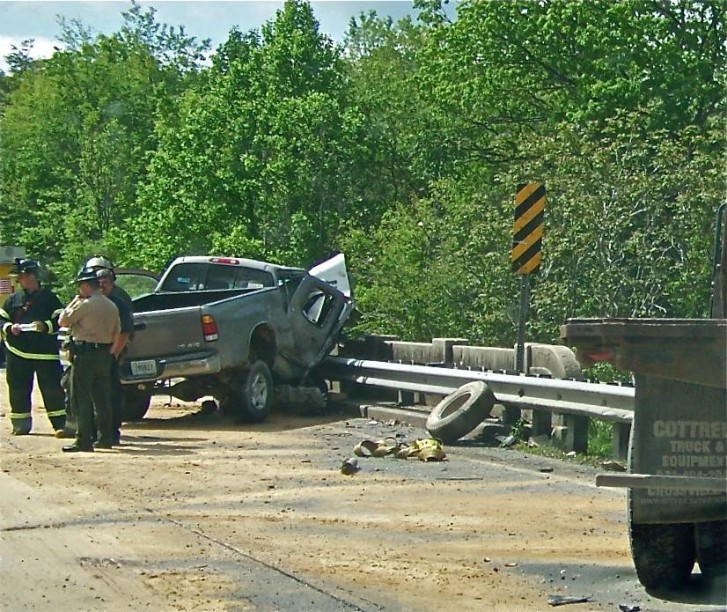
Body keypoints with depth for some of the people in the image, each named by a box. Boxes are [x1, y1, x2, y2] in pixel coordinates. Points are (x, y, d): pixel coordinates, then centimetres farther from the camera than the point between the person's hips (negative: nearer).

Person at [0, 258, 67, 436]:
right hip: (17, 352, 4)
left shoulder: (48, 297, 1)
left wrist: (46, 326, -18)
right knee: (18, 389, 7)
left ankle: (60, 423, -5)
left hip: (45, 352, -4)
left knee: (52, 388, -7)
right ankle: (21, 424, 16)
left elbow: (60, 320, -2)